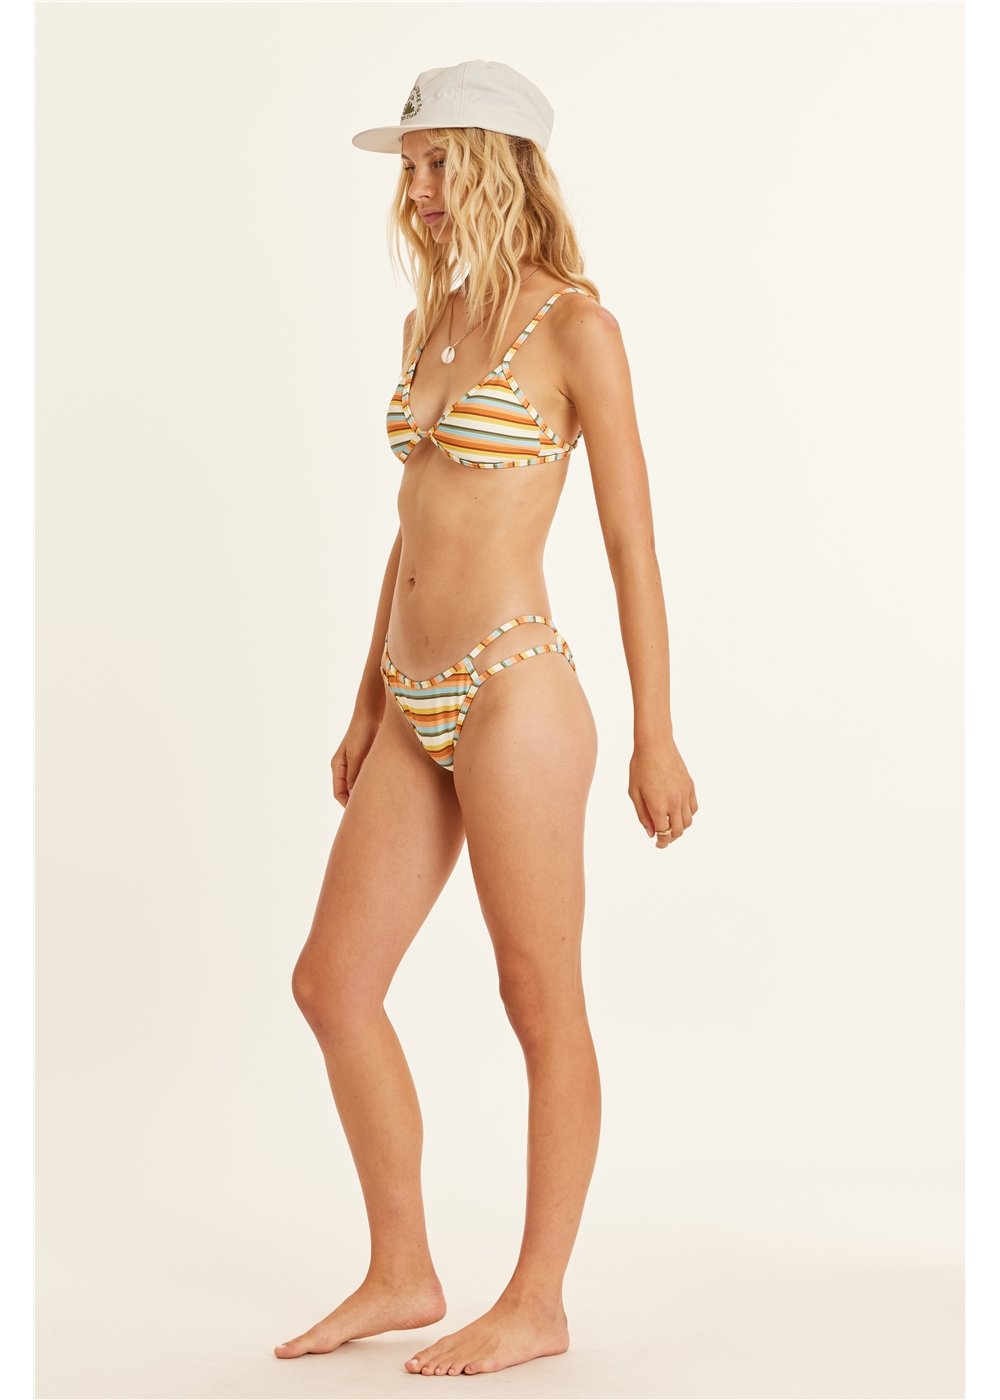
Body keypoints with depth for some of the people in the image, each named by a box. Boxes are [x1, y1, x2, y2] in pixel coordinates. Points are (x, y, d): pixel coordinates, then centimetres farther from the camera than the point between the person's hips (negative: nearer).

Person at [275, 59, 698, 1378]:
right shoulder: (431, 322, 14)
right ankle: (403, 1274, 22)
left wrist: (654, 733, -9)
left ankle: (539, 1302, 16)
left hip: (514, 690, -8)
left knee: (541, 1004, 3)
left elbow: (631, 537, -7)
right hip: (417, 706, 8)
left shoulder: (574, 326, -6)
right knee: (333, 983, 9)